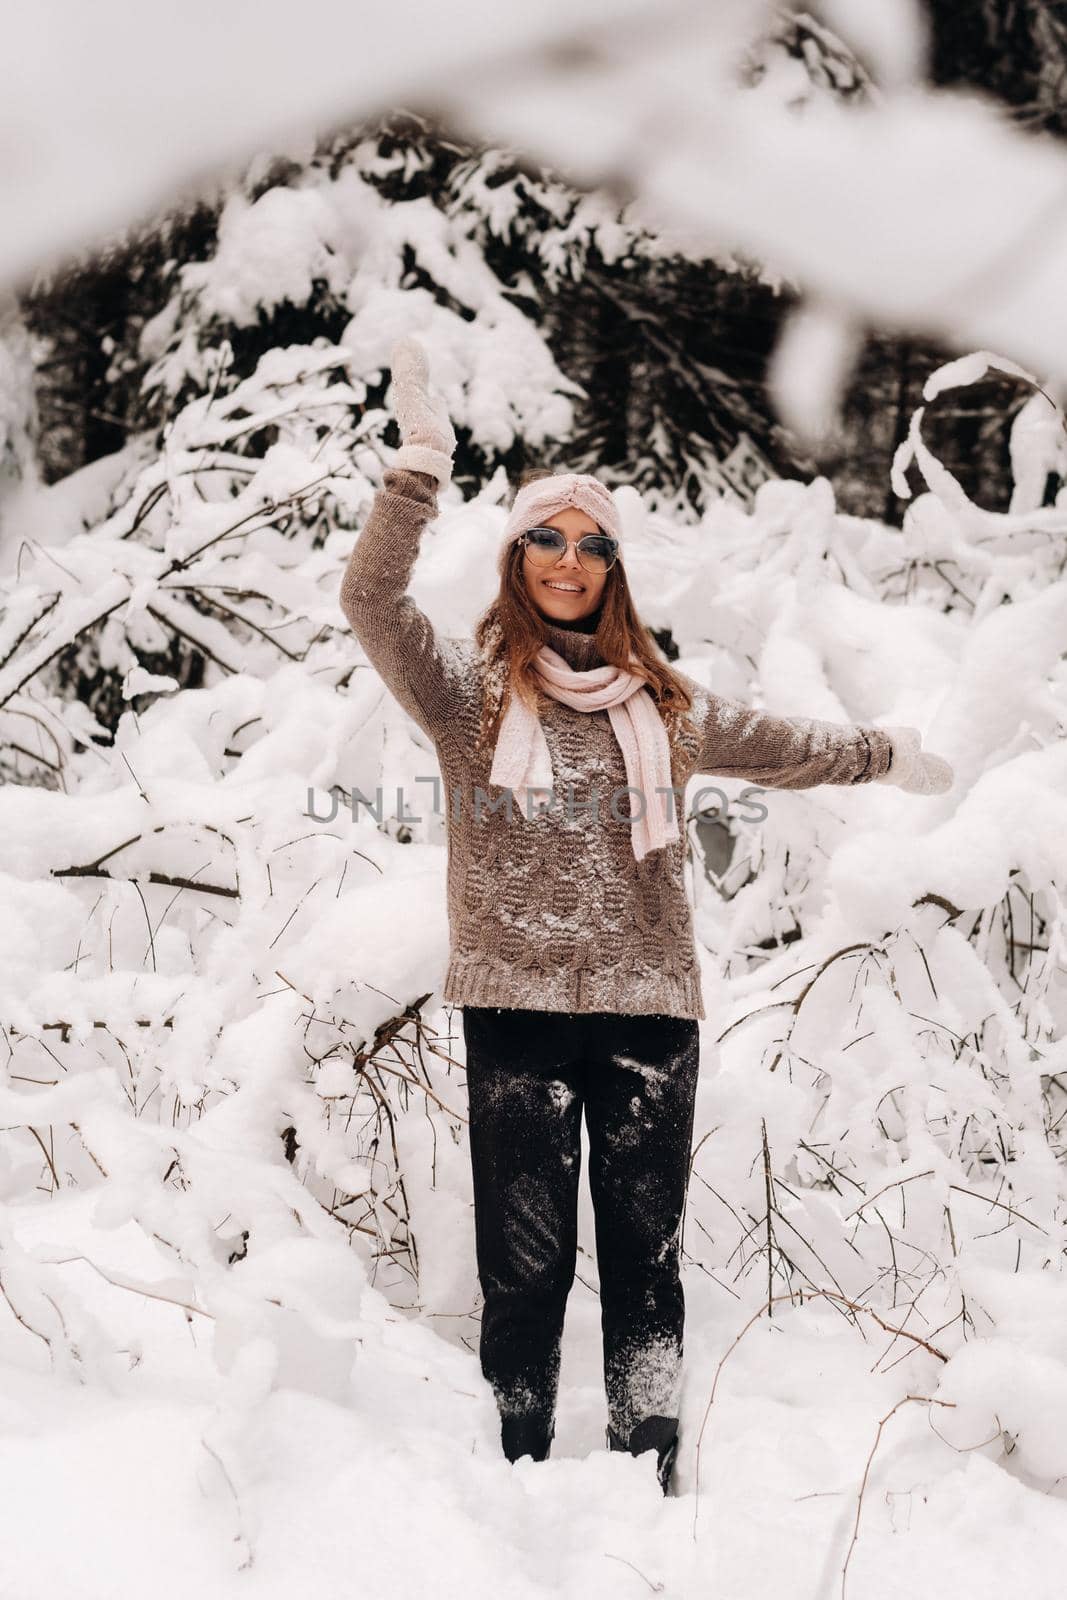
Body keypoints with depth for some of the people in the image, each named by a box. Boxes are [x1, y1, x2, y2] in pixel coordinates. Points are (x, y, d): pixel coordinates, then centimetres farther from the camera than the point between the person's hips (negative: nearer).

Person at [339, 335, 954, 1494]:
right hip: (517, 1006, -3)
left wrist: (888, 754, 39)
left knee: (646, 1257, 5)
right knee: (525, 1262, -1)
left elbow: (776, 745, 32)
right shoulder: (468, 688, 5)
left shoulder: (659, 702, 15)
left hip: (649, 1005, 3)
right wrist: (421, 463, -19)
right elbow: (371, 600, -11)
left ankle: (649, 1480, 11)